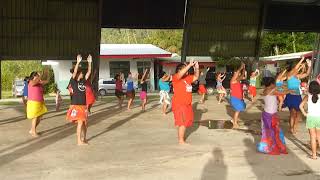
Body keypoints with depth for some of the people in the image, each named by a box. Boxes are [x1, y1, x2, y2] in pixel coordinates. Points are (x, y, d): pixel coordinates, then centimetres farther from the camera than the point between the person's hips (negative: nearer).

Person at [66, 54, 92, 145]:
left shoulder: (83, 81, 9)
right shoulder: (73, 81, -7)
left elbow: (89, 72, 8)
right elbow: (74, 72, -23)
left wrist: (89, 62, 2)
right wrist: (78, 62, -30)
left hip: (83, 105, 7)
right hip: (76, 105, -7)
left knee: (85, 123, 11)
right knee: (80, 122, -9)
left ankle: (84, 139, 26)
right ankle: (79, 141, 1)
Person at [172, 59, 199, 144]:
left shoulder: (187, 78, 10)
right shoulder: (176, 77, -13)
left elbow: (196, 77, 15)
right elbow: (181, 74, -32)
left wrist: (196, 68, -2)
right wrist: (190, 65, -31)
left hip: (187, 104, 9)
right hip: (179, 104, -9)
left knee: (185, 122, 18)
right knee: (183, 122, -6)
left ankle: (180, 136, 33)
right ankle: (181, 140, 4)